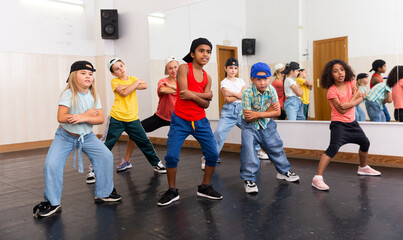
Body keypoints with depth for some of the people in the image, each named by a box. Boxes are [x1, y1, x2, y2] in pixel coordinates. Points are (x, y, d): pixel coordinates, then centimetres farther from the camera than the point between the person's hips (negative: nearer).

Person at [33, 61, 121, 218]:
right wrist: (86, 114, -22)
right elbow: (61, 117, -26)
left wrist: (83, 118, -29)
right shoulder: (68, 94, -17)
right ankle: (52, 203, 0)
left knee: (106, 156, -6)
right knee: (51, 164, -18)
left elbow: (100, 118, -11)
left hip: (87, 136, 4)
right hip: (65, 136, -3)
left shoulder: (93, 95, -5)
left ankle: (104, 193, 11)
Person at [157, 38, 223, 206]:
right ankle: (172, 192, 11)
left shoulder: (207, 77, 8)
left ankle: (205, 188, 21)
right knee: (171, 156, -9)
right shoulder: (184, 68, -5)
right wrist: (204, 95, -12)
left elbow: (206, 104, -1)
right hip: (180, 121, -4)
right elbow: (184, 92, -17)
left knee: (213, 154, 1)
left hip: (200, 122, 5)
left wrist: (193, 95, -17)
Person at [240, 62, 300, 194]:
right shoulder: (247, 93, -26)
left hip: (267, 124, 4)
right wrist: (268, 110, -24)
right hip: (250, 126, -4)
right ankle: (249, 179, -2)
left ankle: (284, 171, 37)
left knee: (276, 147, 14)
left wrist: (257, 114, -26)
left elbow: (277, 112, -16)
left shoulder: (271, 90, -15)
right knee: (248, 149, -16)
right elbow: (248, 118, -26)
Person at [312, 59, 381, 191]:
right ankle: (317, 178, -28)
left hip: (352, 122, 8)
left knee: (365, 143, 21)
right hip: (339, 123, -7)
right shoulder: (332, 91, -17)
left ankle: (363, 168, 47)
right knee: (333, 148, -25)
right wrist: (354, 97, -11)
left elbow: (360, 98, -4)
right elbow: (341, 111, -21)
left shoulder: (350, 83, 1)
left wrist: (348, 104, -23)